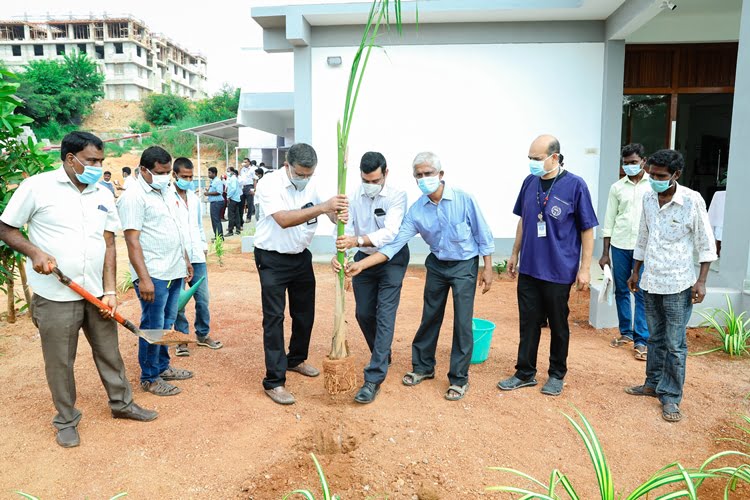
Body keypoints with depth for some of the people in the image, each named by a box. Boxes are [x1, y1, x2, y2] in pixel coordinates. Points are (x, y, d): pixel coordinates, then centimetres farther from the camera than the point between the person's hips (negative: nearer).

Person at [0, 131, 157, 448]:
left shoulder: (103, 195, 6)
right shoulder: (37, 186, -7)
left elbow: (109, 244, 5)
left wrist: (110, 291, -2)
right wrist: (34, 252, -18)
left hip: (96, 294, 4)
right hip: (55, 296, -4)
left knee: (109, 353, 15)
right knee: (59, 362, 9)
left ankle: (121, 403, 33)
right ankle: (66, 420, 28)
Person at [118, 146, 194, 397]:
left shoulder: (165, 192, 14)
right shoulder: (134, 196, -13)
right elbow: (132, 240, -18)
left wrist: (186, 260, 22)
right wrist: (143, 278, -23)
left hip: (174, 271, 8)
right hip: (153, 275, -8)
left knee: (167, 324, 16)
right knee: (153, 326, 2)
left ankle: (163, 367, 30)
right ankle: (149, 378, 16)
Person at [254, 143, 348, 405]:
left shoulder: (312, 185, -4)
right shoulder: (270, 184, -21)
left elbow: (331, 212, -3)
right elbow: (284, 219, -36)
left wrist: (339, 214, -29)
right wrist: (322, 207, -46)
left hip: (301, 257, 6)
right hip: (272, 259, -6)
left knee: (305, 312, 16)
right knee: (274, 317, -5)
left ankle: (296, 359, 39)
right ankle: (274, 382, 3)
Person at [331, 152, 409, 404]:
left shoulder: (397, 196, -18)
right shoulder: (354, 197, -5)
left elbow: (390, 233, -31)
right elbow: (346, 230, -11)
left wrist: (356, 241, -45)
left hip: (392, 260, -5)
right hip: (364, 259, 5)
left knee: (384, 316, -9)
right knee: (363, 314, 12)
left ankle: (374, 379, -6)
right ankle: (383, 357, 38)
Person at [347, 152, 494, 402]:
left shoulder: (464, 200, -17)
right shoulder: (416, 210, -10)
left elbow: (483, 235, -8)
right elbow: (394, 243, -13)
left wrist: (487, 268, -7)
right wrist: (361, 264, -22)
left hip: (464, 265, -3)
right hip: (437, 265, 3)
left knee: (462, 322, -2)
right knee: (430, 317, 12)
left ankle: (459, 379, 14)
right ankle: (423, 367, 31)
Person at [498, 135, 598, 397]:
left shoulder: (575, 185, -11)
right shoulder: (529, 182, 2)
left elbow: (587, 229, -7)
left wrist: (585, 268, -8)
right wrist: (515, 253, 16)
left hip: (558, 271, -4)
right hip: (528, 268, 4)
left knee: (558, 325, 11)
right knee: (528, 323, 11)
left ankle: (557, 375, 28)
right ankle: (525, 373, 24)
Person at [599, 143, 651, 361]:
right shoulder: (617, 187, 7)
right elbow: (609, 220, 8)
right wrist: (605, 253, 6)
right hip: (620, 245, 3)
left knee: (642, 294, -3)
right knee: (621, 291, 10)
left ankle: (641, 340, 3)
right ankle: (626, 333, 23)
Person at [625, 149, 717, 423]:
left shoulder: (692, 200, -12)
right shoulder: (648, 198, 3)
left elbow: (706, 244, -7)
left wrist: (701, 280, -12)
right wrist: (636, 271, 17)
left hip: (678, 285, -5)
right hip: (650, 282, 5)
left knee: (675, 344, 1)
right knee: (656, 338, 17)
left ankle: (671, 396, 12)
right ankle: (653, 383, 30)